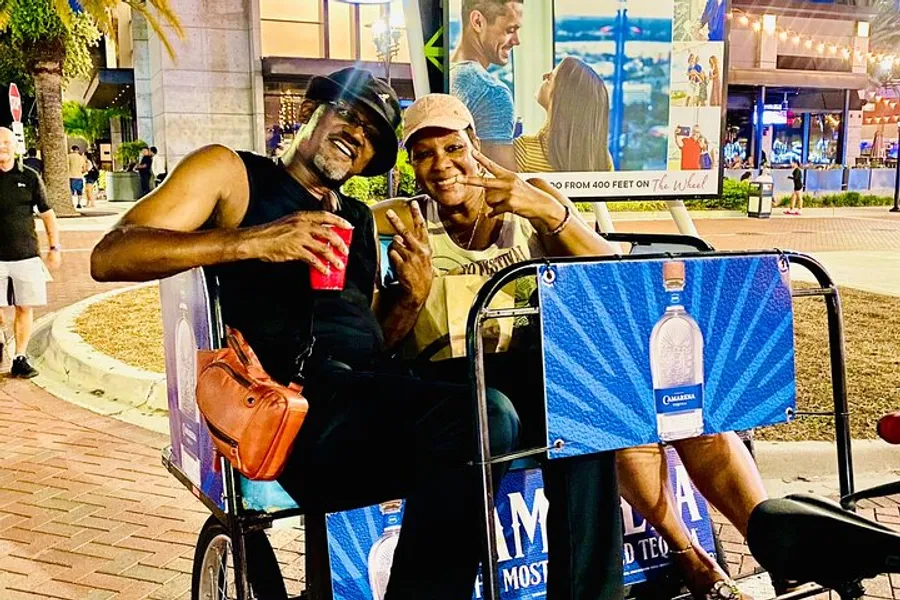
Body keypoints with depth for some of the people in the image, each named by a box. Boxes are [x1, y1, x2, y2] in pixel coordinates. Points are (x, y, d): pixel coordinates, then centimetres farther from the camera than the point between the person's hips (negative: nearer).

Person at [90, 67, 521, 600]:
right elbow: (109, 257, -1)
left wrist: (410, 300, 7)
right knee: (479, 421, -31)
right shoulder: (230, 172, 12)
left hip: (372, 386, 6)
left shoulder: (361, 221, 28)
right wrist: (254, 240, -13)